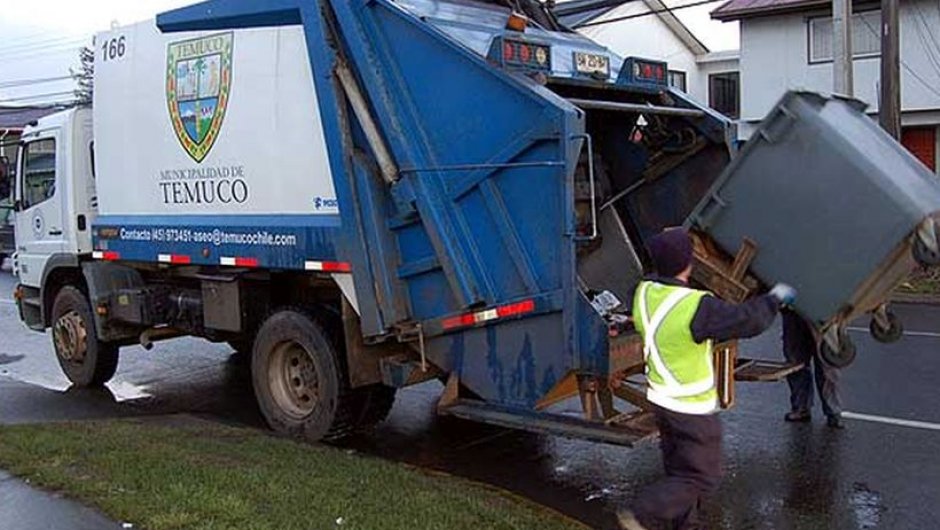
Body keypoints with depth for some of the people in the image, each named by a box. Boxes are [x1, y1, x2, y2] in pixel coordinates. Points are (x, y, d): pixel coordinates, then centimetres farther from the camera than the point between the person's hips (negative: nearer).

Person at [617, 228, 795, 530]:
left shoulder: (644, 292, -6)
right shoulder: (695, 307, -29)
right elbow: (748, 321, -21)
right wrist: (775, 298, -2)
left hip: (660, 398, 8)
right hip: (692, 408, -8)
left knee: (679, 470, 21)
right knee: (702, 477, 6)